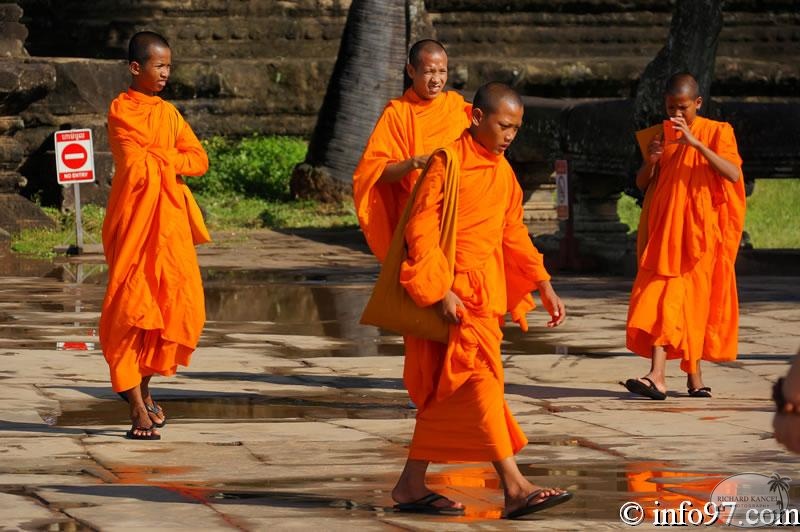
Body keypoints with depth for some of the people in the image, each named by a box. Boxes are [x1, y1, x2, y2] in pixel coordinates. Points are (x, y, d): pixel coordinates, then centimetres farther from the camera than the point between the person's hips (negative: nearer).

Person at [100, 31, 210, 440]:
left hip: (171, 219, 6)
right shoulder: (122, 110, -4)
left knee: (178, 306, 2)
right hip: (136, 218, -6)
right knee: (132, 308, -8)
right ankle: (137, 407, -9)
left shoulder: (168, 113, 16)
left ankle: (141, 386, 21)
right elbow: (136, 165, -15)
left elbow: (199, 160, 7)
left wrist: (159, 159, -7)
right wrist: (173, 157, 0)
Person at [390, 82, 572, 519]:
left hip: (486, 293, 8)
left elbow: (513, 233, 22)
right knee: (480, 378, -14)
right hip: (453, 291, -8)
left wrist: (544, 286, 15)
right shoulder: (448, 161, -10)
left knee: (445, 392, 11)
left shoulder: (503, 172, 14)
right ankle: (515, 488, -20)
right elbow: (421, 229, -14)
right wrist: (442, 291, -20)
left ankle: (412, 486, 18)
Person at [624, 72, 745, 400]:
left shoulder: (717, 133, -1)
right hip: (664, 231, 2)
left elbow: (733, 174, -17)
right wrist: (650, 161, -12)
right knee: (663, 298, -9)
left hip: (700, 232, -2)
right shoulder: (660, 135, 10)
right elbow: (642, 184, 11)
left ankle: (694, 376, 12)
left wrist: (696, 143, -26)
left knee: (694, 300, 1)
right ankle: (657, 376, -17)